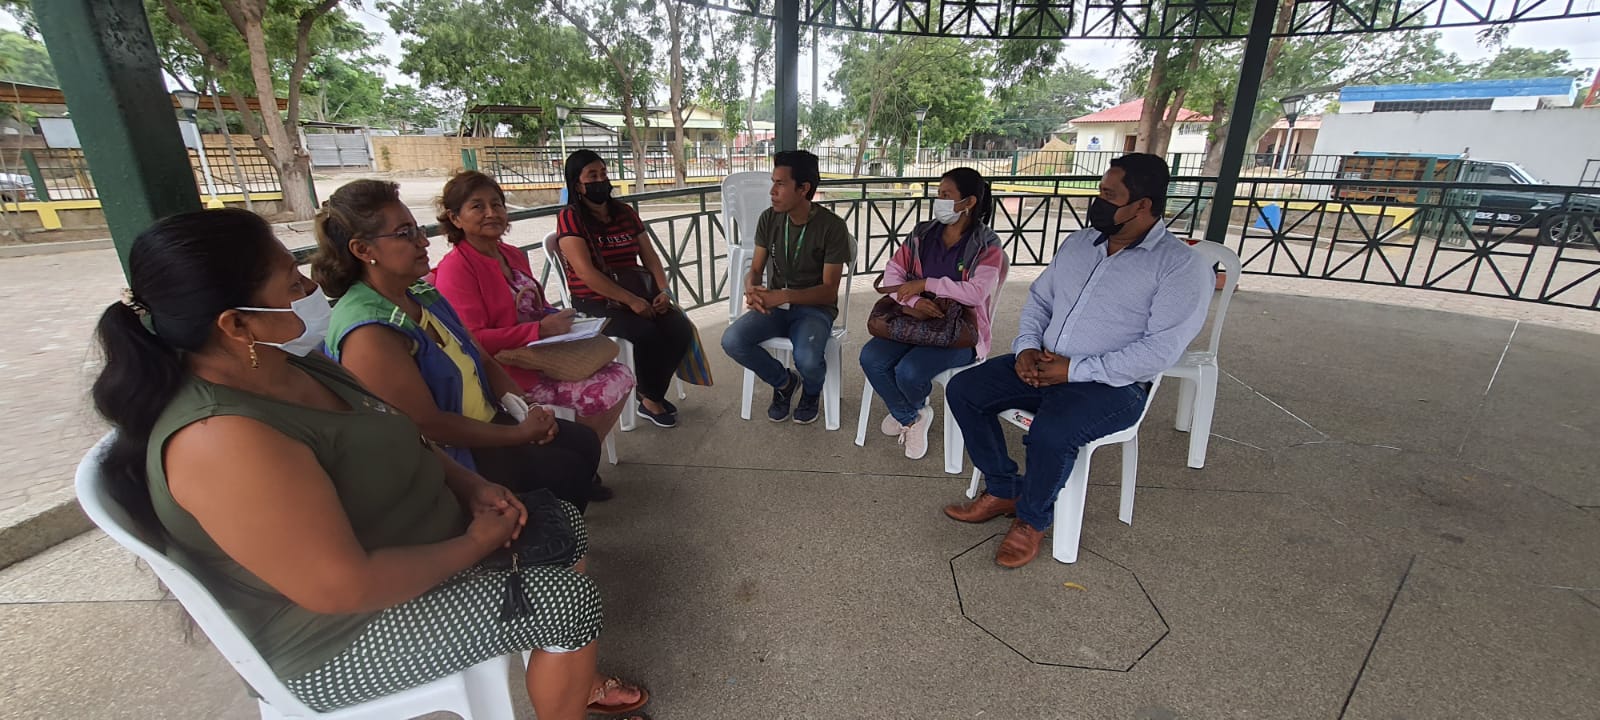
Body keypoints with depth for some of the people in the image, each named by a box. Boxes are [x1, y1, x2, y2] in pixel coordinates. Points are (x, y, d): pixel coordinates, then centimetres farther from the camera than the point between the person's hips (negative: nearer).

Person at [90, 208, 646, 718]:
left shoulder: (292, 365, -1)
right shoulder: (223, 439, -31)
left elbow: (400, 444, 11)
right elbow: (346, 588, -32)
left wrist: (470, 487, -4)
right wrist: (474, 545, -19)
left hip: (409, 551, 9)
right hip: (348, 637, -9)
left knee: (563, 522, 8)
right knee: (569, 599, -16)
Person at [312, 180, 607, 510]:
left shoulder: (422, 293, 3)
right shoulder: (369, 333, -24)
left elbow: (484, 361, 7)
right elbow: (429, 425, -25)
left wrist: (529, 411, -6)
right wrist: (519, 434, -17)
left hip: (487, 421, 8)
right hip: (447, 460, -8)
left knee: (584, 442, 5)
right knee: (567, 473, -10)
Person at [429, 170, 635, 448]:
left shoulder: (513, 255, 13)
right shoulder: (456, 269, -12)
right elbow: (473, 340, -19)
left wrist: (558, 318, 0)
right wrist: (541, 330, -24)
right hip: (507, 372, -8)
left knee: (620, 375, -6)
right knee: (604, 392, -19)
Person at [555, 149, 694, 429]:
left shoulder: (625, 213, 14)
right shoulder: (570, 218, -5)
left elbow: (650, 256, 10)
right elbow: (586, 273, -16)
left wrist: (663, 290, -9)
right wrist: (631, 300, -21)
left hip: (640, 293, 6)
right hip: (595, 302, -6)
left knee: (681, 329, -18)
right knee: (646, 333, -30)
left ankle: (652, 397, 1)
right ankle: (651, 400, -5)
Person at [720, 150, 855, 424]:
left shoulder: (832, 226, -14)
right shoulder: (769, 219, -1)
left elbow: (829, 290, -14)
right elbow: (756, 269, 4)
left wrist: (783, 296, -29)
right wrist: (752, 290, -22)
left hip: (815, 307, -4)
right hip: (774, 304, 4)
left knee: (807, 360, -34)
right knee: (732, 341, -23)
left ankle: (811, 391, 8)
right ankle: (784, 382, 7)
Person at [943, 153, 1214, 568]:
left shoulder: (1181, 266, -11)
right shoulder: (1079, 242, 10)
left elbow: (1162, 349, -19)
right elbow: (1039, 299, 16)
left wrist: (1076, 371, -21)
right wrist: (1027, 346, -4)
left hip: (1113, 384, -6)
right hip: (1042, 366, 7)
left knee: (1051, 432, -35)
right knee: (963, 390, -9)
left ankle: (1032, 520, -4)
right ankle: (1003, 490, 6)